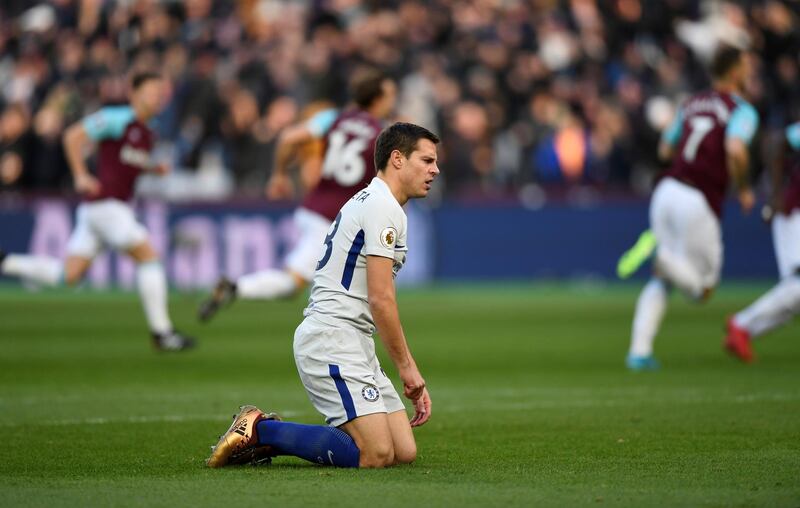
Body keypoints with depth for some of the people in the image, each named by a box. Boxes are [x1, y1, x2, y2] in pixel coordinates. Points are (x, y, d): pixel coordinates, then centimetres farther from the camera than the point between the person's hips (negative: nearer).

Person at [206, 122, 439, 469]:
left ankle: (266, 434, 7)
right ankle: (259, 430, -8)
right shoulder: (383, 207, -9)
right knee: (376, 455, -20)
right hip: (332, 339, -11)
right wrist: (407, 366, -8)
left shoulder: (368, 202, 22)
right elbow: (380, 298, -15)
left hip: (351, 345, 11)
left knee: (404, 451, 2)